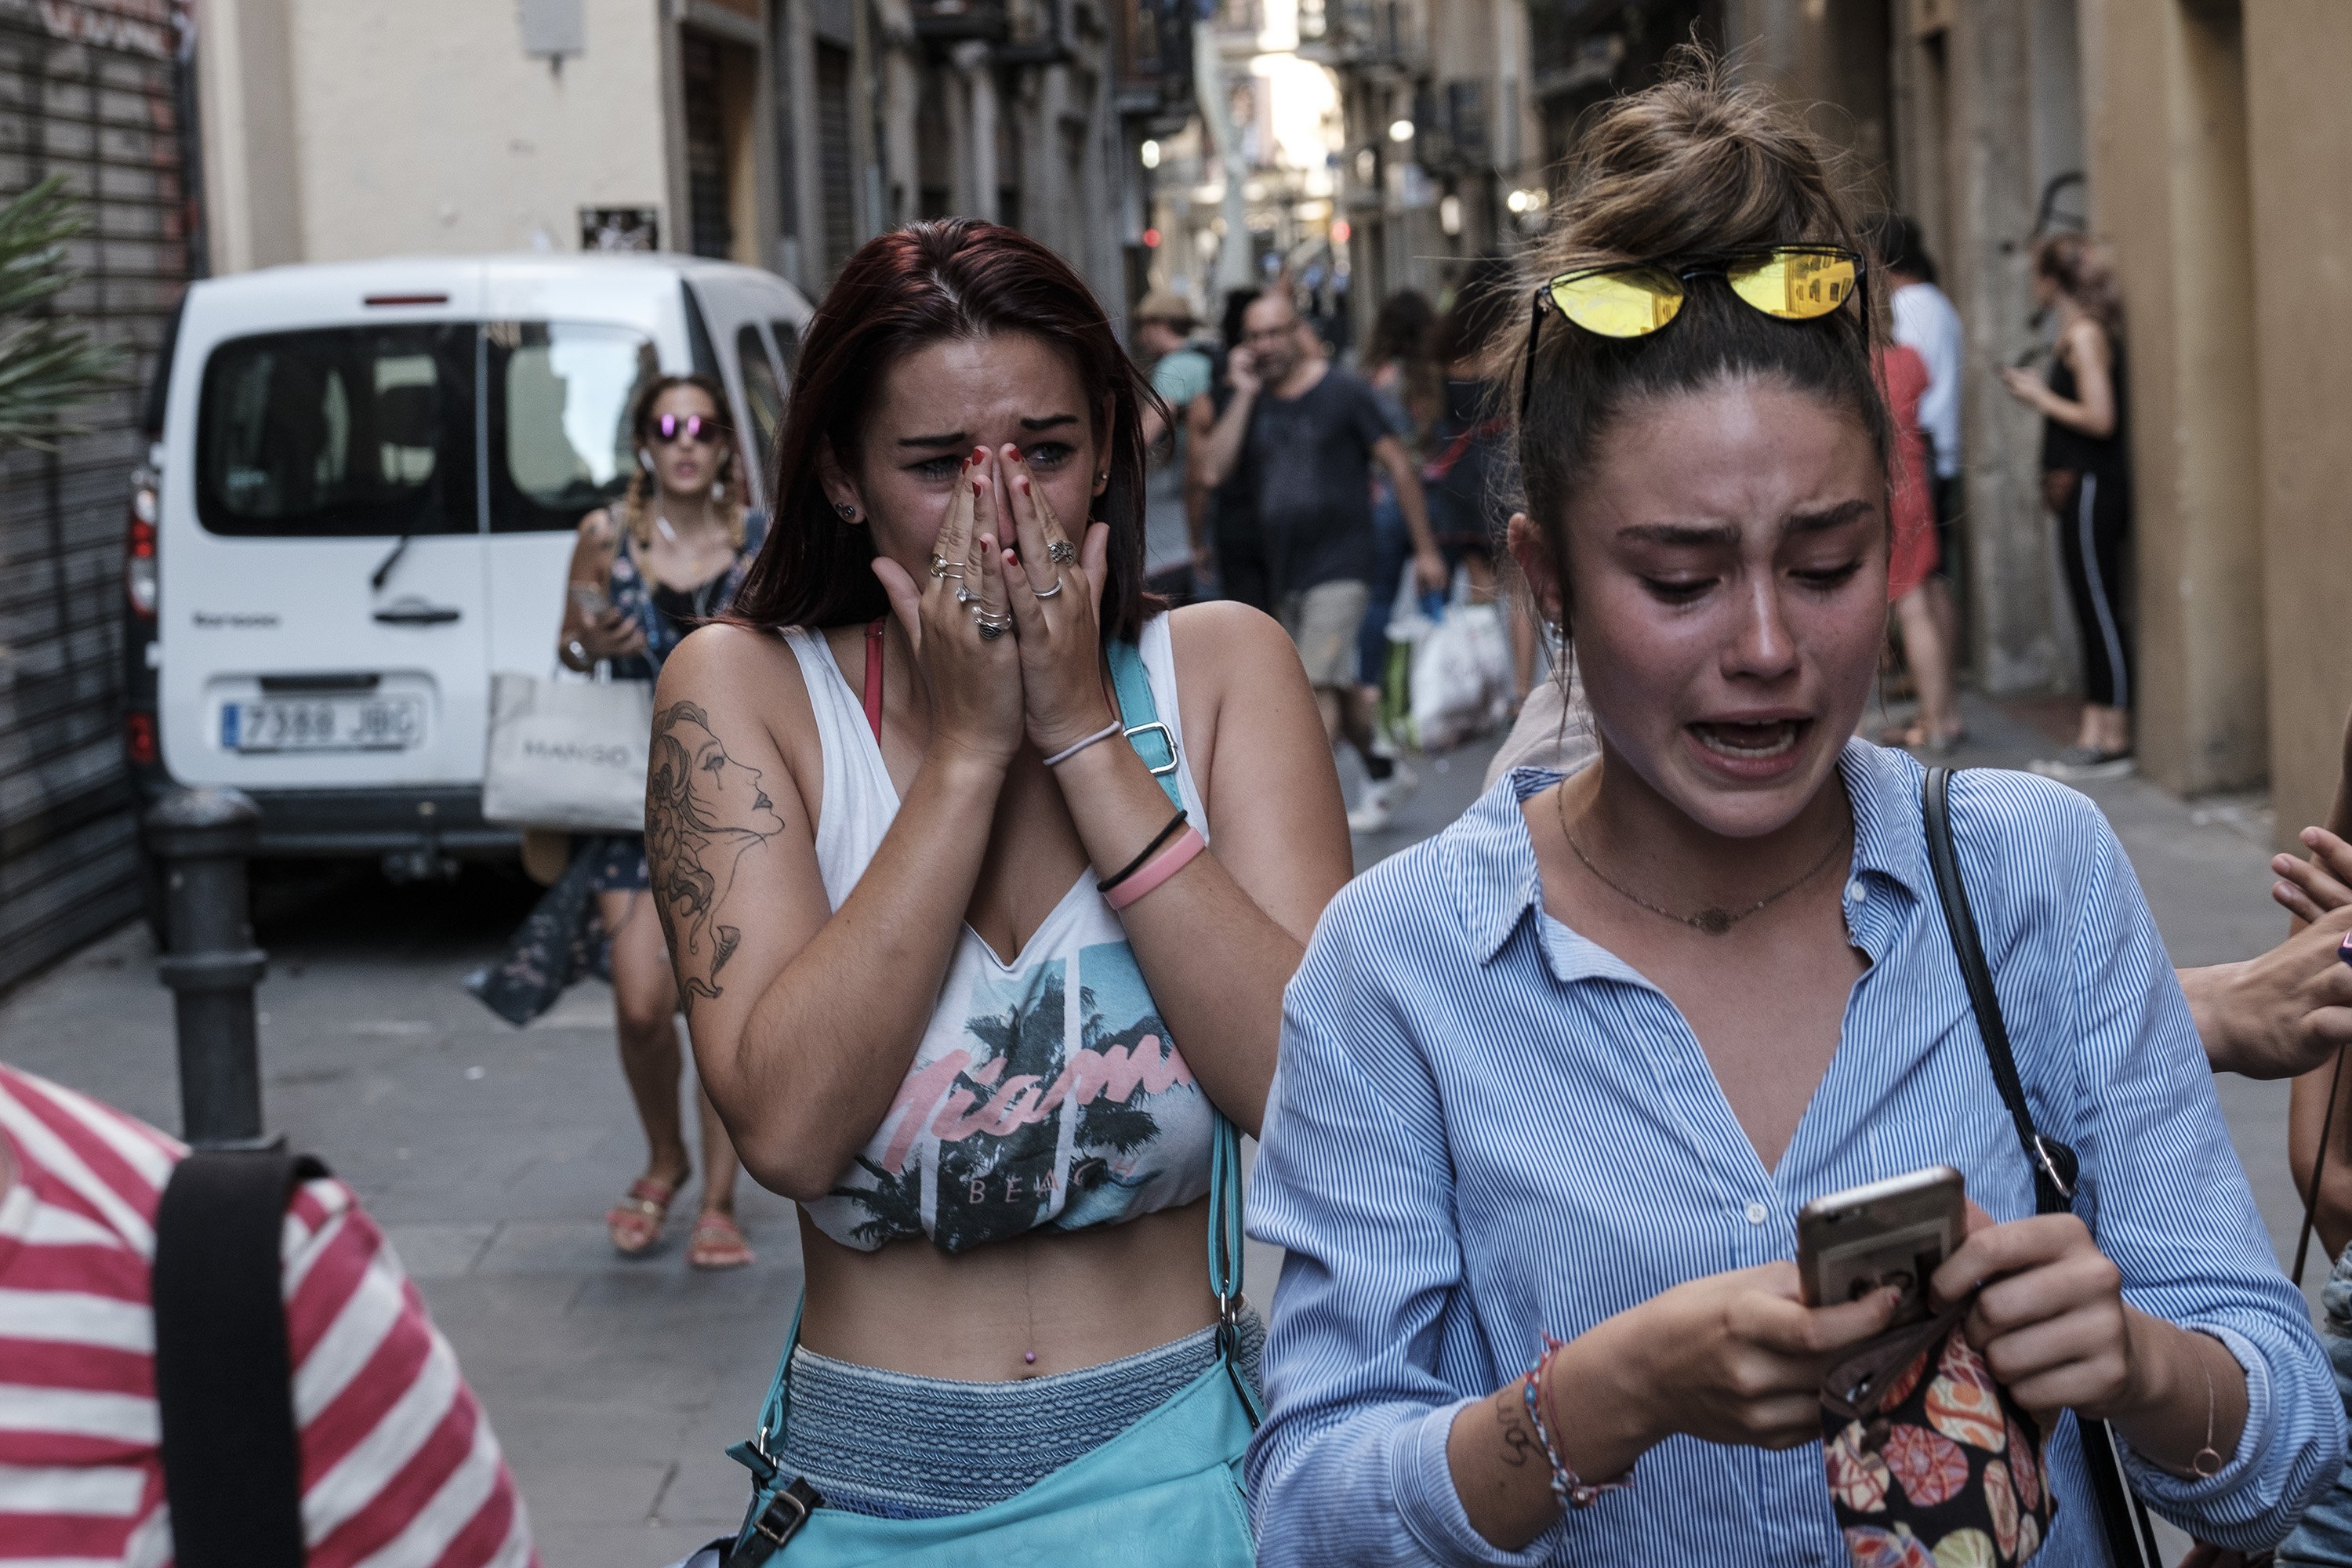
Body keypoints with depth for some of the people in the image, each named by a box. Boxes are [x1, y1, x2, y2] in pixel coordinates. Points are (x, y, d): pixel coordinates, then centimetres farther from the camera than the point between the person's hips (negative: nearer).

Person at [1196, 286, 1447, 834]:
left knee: (1317, 685, -16)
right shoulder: (1252, 403, 8)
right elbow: (1214, 470, -6)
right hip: (1284, 572, 6)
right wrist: (1243, 394, -8)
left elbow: (1399, 465, -2)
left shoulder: (1343, 393, -5)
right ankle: (1383, 777, 35)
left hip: (1340, 567, -6)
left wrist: (1425, 548, -2)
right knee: (1337, 687, 16)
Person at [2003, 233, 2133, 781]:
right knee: (2093, 611, 10)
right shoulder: (2080, 330, 14)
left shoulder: (2084, 333, -13)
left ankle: (2112, 741, -3)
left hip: (2091, 486, -10)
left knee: (2101, 611, -6)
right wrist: (2036, 391, 14)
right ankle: (2093, 731, 13)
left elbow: (2100, 418, -19)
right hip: (2082, 488, 10)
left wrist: (2041, 398, -8)